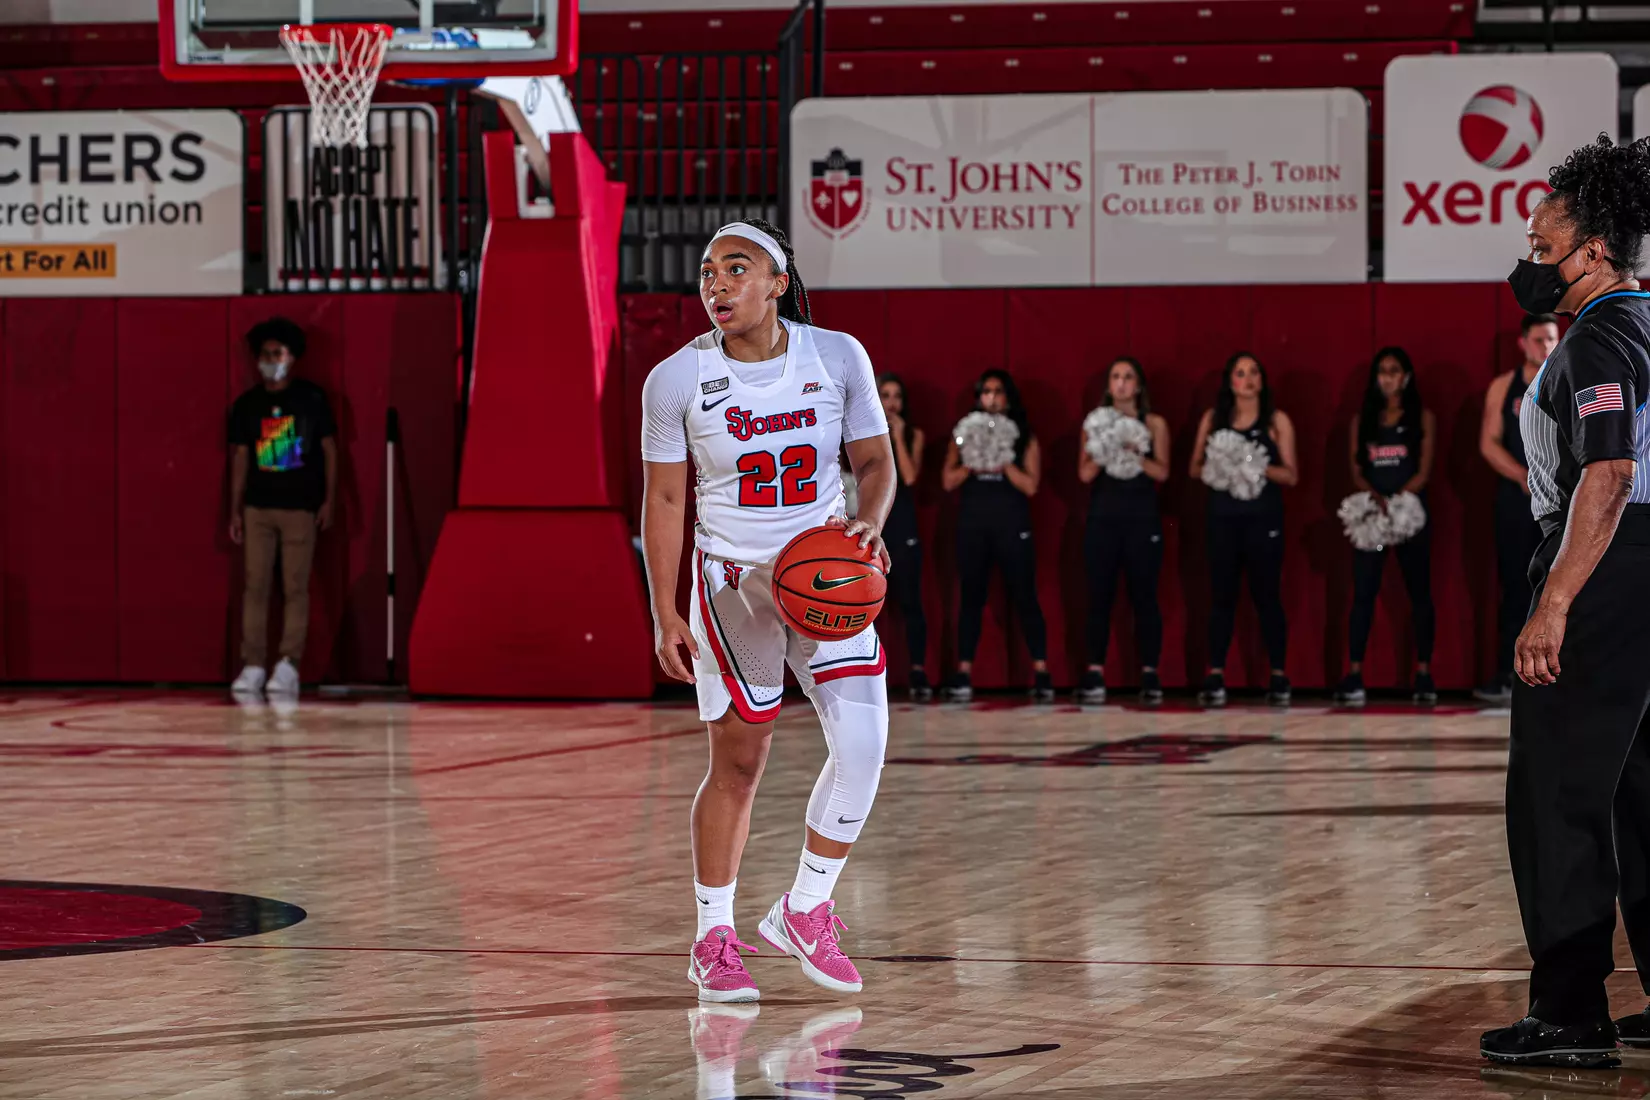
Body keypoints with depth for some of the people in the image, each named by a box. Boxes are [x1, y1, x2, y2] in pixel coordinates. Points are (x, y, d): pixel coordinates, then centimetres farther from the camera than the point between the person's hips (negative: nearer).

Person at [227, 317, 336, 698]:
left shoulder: (312, 398, 1)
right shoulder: (246, 405, 7)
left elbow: (330, 449, 3)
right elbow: (240, 457, 11)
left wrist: (328, 500, -2)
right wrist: (235, 510, 7)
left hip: (301, 508, -2)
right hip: (258, 508, 2)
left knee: (296, 588, -3)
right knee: (255, 585, -1)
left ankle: (288, 667, -1)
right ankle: (253, 666, 2)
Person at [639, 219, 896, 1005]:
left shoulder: (837, 358, -5)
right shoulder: (677, 380, -8)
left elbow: (874, 461, 3)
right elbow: (663, 501, -2)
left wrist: (867, 525, -18)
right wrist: (664, 616, -6)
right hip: (734, 580, -2)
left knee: (863, 741, -10)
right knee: (738, 761, -2)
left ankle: (804, 911, 8)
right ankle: (714, 940, 11)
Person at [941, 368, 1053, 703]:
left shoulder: (1024, 438, 6)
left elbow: (1030, 485, -2)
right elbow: (948, 481, 4)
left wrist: (1003, 462, -13)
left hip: (1012, 524, -2)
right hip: (973, 523, 2)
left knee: (1025, 598, -3)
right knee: (971, 598, 2)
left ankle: (1041, 675, -3)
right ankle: (964, 676, 3)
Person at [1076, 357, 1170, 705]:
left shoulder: (1154, 424, 6)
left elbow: (1162, 471, -3)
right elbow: (1085, 473, 2)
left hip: (1142, 520, -1)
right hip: (1103, 519, 1)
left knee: (1144, 597, -2)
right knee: (1099, 596, -1)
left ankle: (1150, 675, -1)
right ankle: (1095, 674, 0)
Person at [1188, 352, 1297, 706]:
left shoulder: (1277, 420, 3)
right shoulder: (1213, 418, 9)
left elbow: (1291, 475, 0)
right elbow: (1195, 468, 10)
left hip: (1263, 517, -2)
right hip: (1223, 516, 2)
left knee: (1267, 595, -1)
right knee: (1221, 595, 0)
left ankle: (1279, 678, 3)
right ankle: (1215, 678, 0)